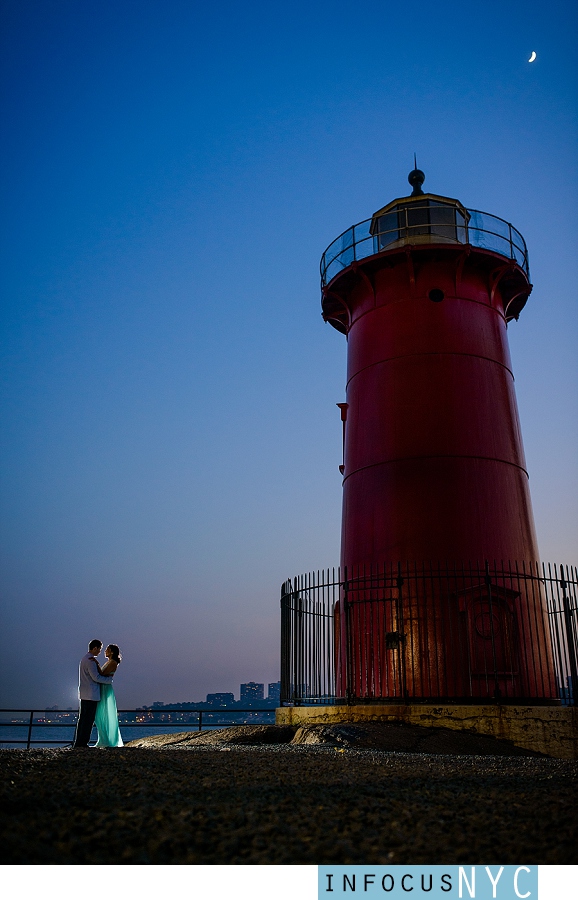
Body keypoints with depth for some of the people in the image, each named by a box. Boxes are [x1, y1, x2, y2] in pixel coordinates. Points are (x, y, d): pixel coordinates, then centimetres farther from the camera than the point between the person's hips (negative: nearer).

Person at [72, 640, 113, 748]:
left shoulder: (84, 659, 18)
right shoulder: (91, 660, -15)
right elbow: (96, 677, -18)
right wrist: (109, 679, -6)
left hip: (84, 694, 10)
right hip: (91, 694, -10)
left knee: (83, 719, 12)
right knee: (88, 720, -7)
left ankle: (78, 743, 15)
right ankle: (81, 743, -6)